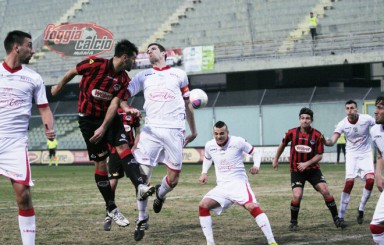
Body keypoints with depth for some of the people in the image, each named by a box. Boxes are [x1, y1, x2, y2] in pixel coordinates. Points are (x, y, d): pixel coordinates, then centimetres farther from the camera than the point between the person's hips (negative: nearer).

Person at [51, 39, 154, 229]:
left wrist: (103, 128, -21)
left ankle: (139, 186, -32)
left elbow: (115, 103, -11)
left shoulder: (124, 79, -5)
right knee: (100, 161, -2)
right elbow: (72, 72, -2)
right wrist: (59, 86, 14)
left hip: (109, 116, 4)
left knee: (123, 147, -20)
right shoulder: (95, 64, -18)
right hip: (88, 118, -4)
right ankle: (111, 208, 5)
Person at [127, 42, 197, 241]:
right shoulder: (143, 76, 14)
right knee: (142, 174, -9)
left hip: (174, 130, 0)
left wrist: (193, 131, 22)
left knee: (173, 179, -2)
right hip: (151, 129, 0)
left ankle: (160, 194, 33)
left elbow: (187, 104, 21)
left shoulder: (179, 74, 14)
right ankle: (142, 218, 7)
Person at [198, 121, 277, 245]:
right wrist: (204, 172, 10)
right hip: (221, 187, 4)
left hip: (239, 183, -4)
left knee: (252, 206, -28)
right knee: (203, 205, -18)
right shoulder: (209, 146, 3)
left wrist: (256, 165, -15)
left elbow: (254, 152, 4)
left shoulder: (238, 142, -9)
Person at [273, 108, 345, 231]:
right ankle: (293, 222, 5)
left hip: (313, 169, 1)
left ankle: (336, 219, 5)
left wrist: (307, 163, -20)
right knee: (297, 196, -16)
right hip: (296, 170, -1)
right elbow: (283, 144, 14)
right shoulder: (292, 133, -6)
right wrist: (276, 159, 20)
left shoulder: (317, 135, -9)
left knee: (325, 191, -10)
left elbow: (319, 155, -7)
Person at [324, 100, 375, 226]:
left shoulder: (367, 119, -14)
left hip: (366, 154, 1)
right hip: (352, 154, -1)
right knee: (349, 182, -15)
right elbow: (332, 141, -22)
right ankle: (341, 216, -7)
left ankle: (361, 209, 3)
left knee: (370, 180, -18)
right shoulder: (342, 124, -14)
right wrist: (324, 141, -45)